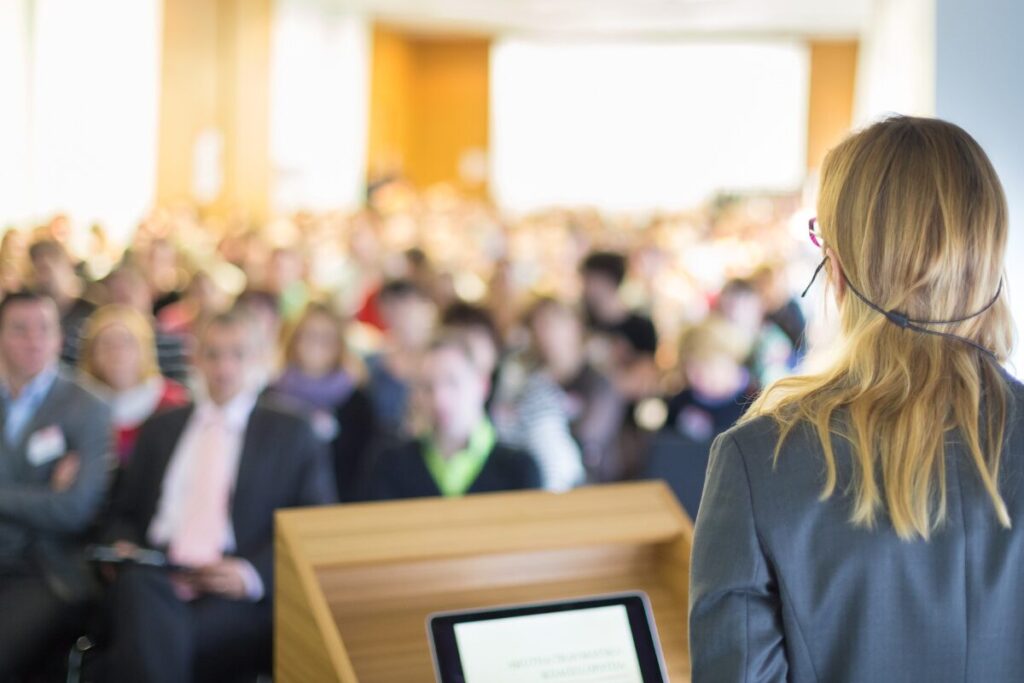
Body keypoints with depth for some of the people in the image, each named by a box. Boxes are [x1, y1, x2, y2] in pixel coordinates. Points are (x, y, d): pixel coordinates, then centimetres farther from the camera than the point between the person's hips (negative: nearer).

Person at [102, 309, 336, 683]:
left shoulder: (291, 433, 14)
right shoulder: (160, 428, 24)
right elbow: (126, 512, 27)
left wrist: (252, 573, -11)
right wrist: (120, 547, 1)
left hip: (238, 593, -3)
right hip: (155, 576, 3)